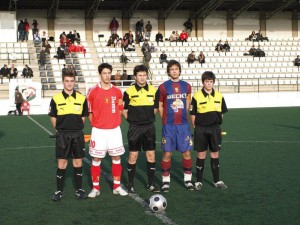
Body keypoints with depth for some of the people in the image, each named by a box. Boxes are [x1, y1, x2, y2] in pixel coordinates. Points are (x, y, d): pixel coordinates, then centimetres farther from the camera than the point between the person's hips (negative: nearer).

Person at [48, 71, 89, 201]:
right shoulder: (56, 99, -3)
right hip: (62, 135, -1)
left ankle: (79, 189, 17)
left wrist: (77, 128, 6)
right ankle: (59, 190, 12)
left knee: (78, 162, 7)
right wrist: (61, 129, 5)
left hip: (78, 134, 1)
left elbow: (83, 116, 10)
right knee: (62, 163, 2)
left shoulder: (81, 98, 1)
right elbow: (53, 117, 5)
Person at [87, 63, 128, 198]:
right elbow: (89, 112, 1)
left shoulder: (117, 92, 4)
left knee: (116, 158, 6)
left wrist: (114, 121, 4)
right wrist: (96, 124, 0)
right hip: (99, 131, -3)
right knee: (96, 159, 2)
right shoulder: (93, 92, -5)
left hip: (114, 130, 3)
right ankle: (95, 188, 12)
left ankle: (117, 187, 17)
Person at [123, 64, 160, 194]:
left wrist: (149, 118, 6)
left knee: (151, 155, 4)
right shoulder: (129, 91, -5)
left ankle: (151, 184, 14)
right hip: (135, 128, -2)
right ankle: (131, 185, 11)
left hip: (149, 127, 3)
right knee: (133, 156, 2)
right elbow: (123, 109, 2)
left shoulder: (153, 90, 2)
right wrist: (131, 120, -1)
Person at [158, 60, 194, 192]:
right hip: (168, 125, -2)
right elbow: (160, 106, 2)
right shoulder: (163, 87, -3)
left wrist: (182, 116, 10)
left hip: (183, 124, 3)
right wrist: (166, 120, 2)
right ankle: (166, 181, 12)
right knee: (167, 153, 0)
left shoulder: (186, 86, 6)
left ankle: (187, 179, 17)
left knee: (186, 152, 4)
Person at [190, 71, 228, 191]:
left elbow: (221, 113, 11)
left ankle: (217, 180, 19)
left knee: (215, 154, 9)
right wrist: (196, 127, -3)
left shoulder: (219, 96, 3)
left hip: (215, 128, 3)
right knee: (201, 155, 4)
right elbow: (193, 114, -1)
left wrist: (217, 125, 7)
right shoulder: (197, 96, -6)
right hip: (201, 129, -2)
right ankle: (198, 181, 13)